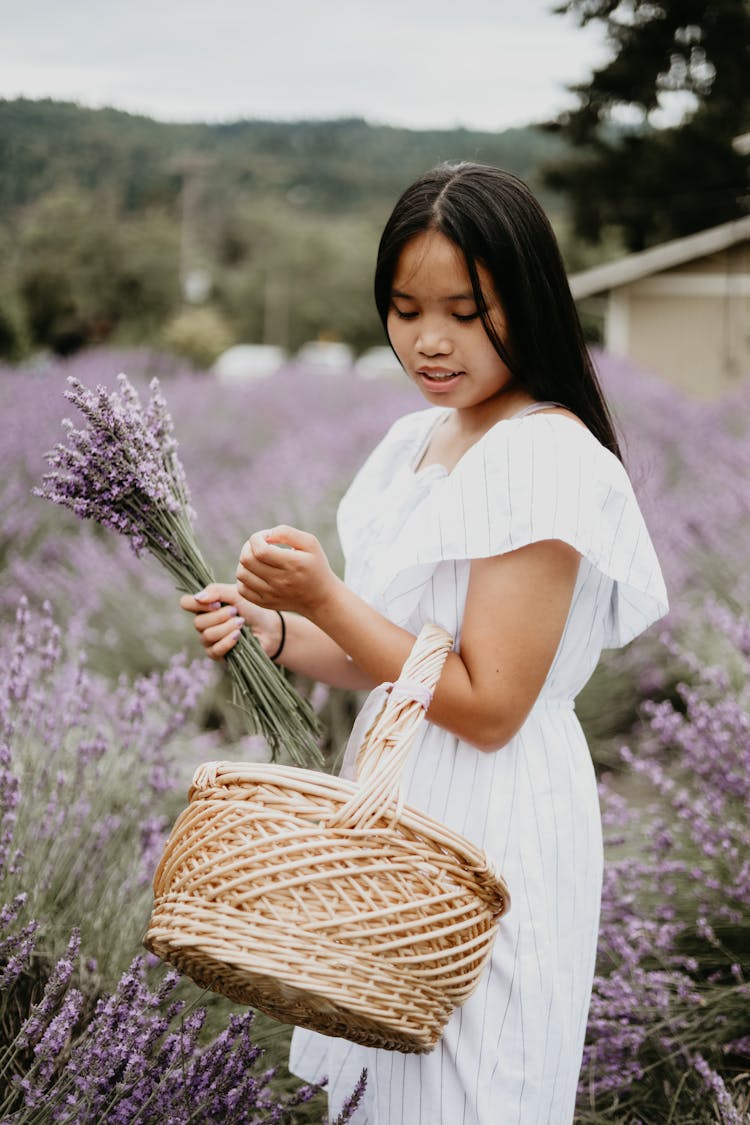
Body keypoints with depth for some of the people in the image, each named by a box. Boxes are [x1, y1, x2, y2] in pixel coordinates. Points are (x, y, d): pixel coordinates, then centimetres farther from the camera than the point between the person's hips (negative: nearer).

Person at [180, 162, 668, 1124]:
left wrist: (325, 597, -21)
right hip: (401, 811, 8)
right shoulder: (415, 442, 9)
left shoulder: (544, 456, -18)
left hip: (493, 833, -8)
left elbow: (487, 707, -20)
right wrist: (274, 632, -4)